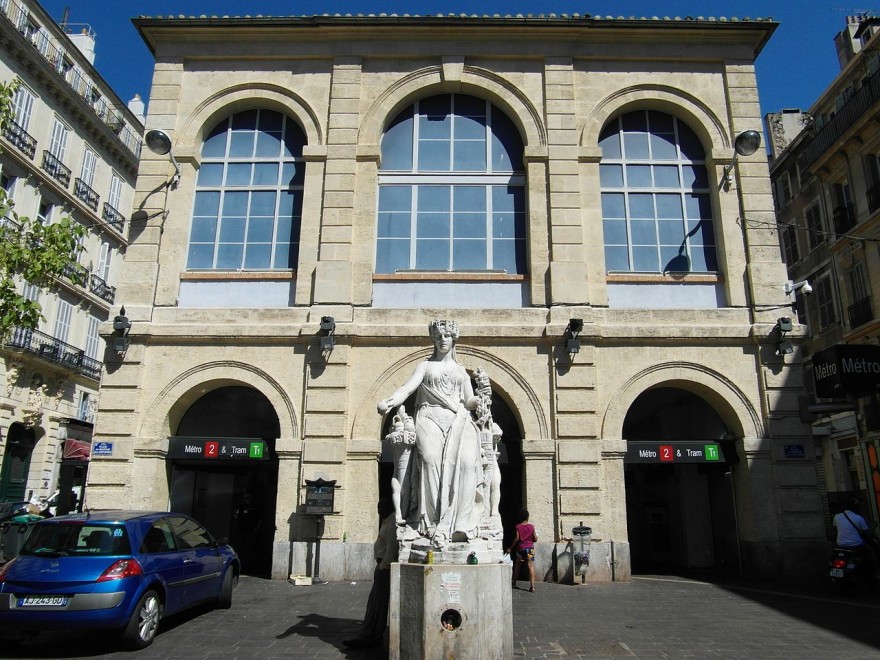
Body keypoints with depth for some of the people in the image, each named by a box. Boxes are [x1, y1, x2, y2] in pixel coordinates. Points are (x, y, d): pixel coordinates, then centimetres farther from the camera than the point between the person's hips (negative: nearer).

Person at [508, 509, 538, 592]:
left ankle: (514, 584, 23)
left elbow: (517, 538, -9)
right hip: (530, 548, -1)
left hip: (520, 548, 1)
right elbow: (535, 539, -1)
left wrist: (510, 548, -1)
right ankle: (532, 586, -12)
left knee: (517, 566, 15)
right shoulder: (531, 526, -2)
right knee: (531, 566, -4)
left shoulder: (518, 527, -4)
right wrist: (536, 536, 22)